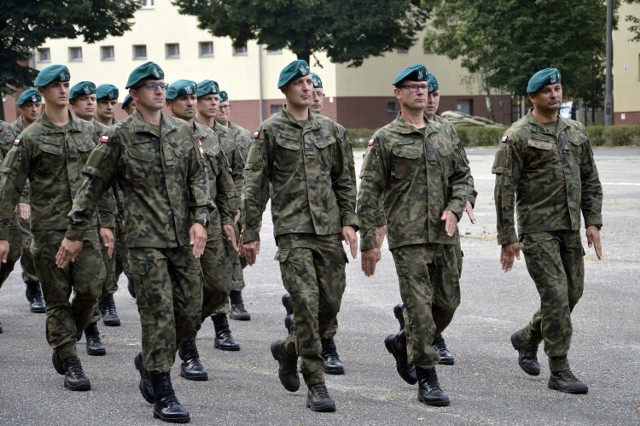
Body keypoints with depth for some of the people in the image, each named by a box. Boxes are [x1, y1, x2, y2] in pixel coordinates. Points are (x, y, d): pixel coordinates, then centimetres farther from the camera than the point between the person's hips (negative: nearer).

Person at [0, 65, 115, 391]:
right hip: (48, 229, -3)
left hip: (85, 225, 3)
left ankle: (61, 342, 21)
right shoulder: (30, 138, -3)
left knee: (90, 289, -5)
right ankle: (71, 365, 9)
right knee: (58, 297, 1)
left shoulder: (87, 131, 10)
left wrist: (106, 222, 8)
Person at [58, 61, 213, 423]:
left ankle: (150, 361, 31)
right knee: (159, 314, -7)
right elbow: (93, 185, 2)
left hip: (184, 239, 5)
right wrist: (75, 233, 2)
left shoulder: (183, 132, 10)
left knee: (191, 312, 5)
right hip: (146, 240, -5)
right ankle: (164, 396, 0)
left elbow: (198, 177, 10)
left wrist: (200, 219, -4)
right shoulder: (121, 136, -2)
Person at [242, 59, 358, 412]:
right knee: (307, 304, -11)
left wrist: (349, 221, 6)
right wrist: (250, 233, -4)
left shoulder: (329, 129, 12)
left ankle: (288, 349, 33)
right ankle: (315, 386, -4)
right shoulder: (270, 131, -1)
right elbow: (254, 185, -1)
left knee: (331, 303, 6)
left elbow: (344, 180, 16)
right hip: (292, 231, -5)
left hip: (329, 229, 5)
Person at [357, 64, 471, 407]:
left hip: (444, 236, 6)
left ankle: (407, 344, 35)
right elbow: (368, 194, -4)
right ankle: (427, 380, 2)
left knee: (448, 303, 11)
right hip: (408, 238, -6)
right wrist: (368, 242, -8)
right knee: (420, 307, -7)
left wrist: (454, 209, -1)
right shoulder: (385, 140, -3)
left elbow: (461, 176, 19)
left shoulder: (443, 136, 12)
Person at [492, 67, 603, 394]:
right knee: (556, 294, -9)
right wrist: (507, 239, -11)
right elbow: (504, 190, -9)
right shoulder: (518, 137, -7)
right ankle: (559, 371, -1)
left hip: (570, 228, 6)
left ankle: (527, 338, 34)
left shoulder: (576, 132, 11)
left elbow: (590, 181, 15)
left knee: (572, 292, 10)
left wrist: (593, 222, 5)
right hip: (537, 229, -6)